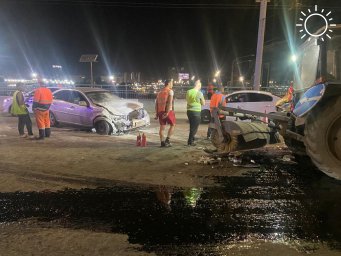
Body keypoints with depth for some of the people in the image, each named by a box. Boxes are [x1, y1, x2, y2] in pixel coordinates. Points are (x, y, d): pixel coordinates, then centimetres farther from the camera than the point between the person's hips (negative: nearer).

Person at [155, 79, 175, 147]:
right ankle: (167, 139, 0)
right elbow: (170, 102, -15)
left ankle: (162, 142, 7)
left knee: (162, 127, 8)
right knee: (172, 125, 9)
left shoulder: (160, 92, 18)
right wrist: (167, 112, -20)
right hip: (168, 111, -6)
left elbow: (156, 103, 14)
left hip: (160, 111, 6)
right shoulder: (170, 91, -2)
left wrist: (156, 114, 14)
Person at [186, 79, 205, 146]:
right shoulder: (199, 93, -13)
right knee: (194, 127, 2)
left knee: (192, 126, 18)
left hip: (189, 111, 6)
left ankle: (191, 140, 24)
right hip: (196, 111, -6)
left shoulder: (188, 92, 2)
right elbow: (203, 103, -3)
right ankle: (190, 141, 3)